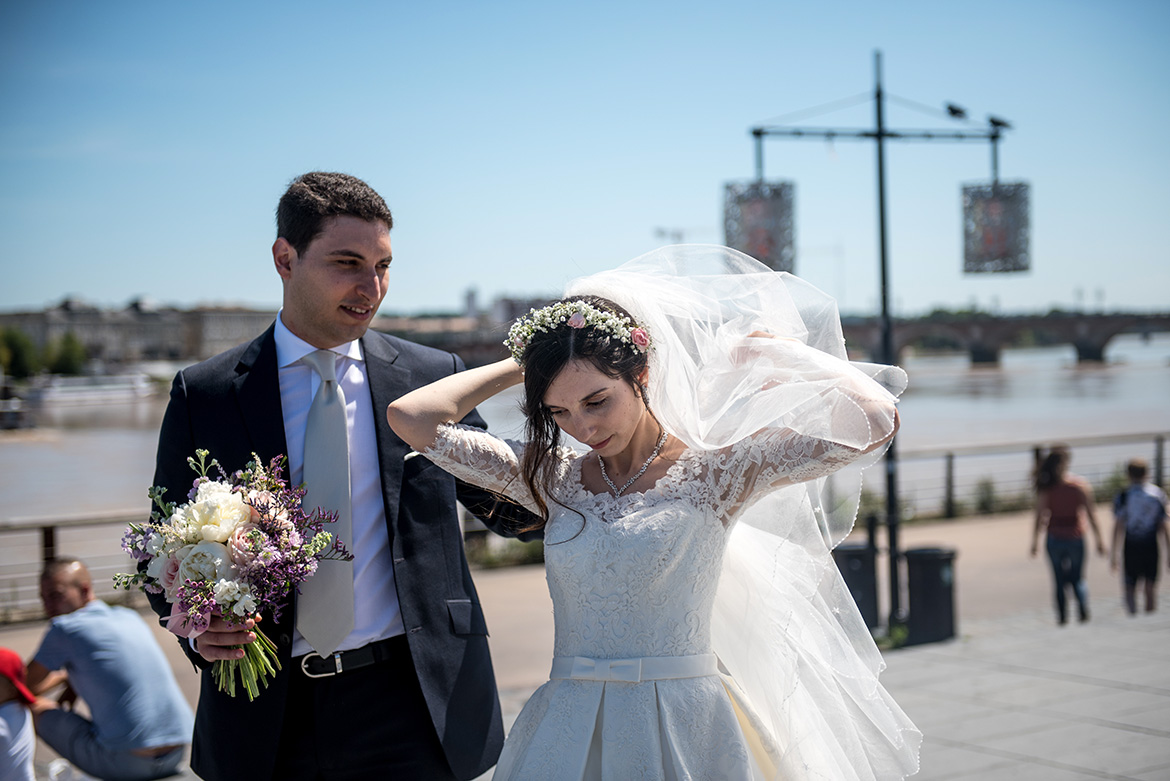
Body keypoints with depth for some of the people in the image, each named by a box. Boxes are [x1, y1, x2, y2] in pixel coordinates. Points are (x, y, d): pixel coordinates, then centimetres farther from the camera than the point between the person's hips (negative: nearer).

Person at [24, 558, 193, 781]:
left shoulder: (65, 628, -5)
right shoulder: (130, 617, 15)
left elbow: (26, 686, 8)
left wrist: (60, 676, 24)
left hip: (125, 761, -7)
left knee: (37, 709, 11)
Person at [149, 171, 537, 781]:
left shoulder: (432, 377, 4)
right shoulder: (204, 394, 2)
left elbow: (512, 507, 8)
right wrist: (199, 628, -13)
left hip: (412, 710, 0)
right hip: (266, 716, 0)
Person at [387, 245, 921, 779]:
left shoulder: (711, 472, -7)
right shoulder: (553, 478, 4)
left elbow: (872, 421, -17)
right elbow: (410, 417, 0)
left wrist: (772, 347, -3)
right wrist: (522, 364, 6)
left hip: (682, 732, -3)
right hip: (566, 734, 3)